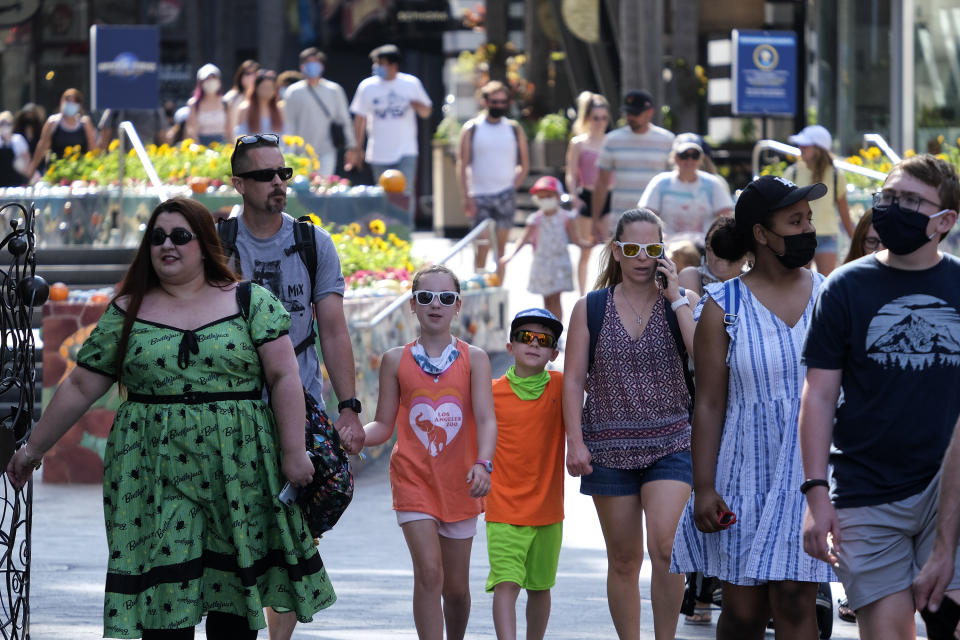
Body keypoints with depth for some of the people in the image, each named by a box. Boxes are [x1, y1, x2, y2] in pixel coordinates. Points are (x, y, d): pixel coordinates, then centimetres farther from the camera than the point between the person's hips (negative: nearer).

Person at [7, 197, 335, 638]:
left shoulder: (250, 302, 4)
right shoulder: (126, 313, 9)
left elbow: (283, 377, -1)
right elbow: (81, 387, 13)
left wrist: (294, 452, -9)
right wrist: (33, 449, 15)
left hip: (236, 470, 0)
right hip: (156, 476, 1)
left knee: (235, 586, 2)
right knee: (164, 598, -6)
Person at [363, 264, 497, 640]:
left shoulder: (473, 359, 1)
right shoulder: (396, 360, 3)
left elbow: (486, 418, -10)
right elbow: (383, 425, 6)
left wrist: (483, 464, -28)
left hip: (458, 482, 1)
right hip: (413, 478, -1)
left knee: (456, 585, 10)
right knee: (428, 573, -16)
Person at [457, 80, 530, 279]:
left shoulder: (514, 129, 7)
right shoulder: (471, 129, 1)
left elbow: (524, 164, 14)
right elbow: (462, 165, -1)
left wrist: (512, 187, 1)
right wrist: (466, 197, -8)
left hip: (505, 195, 2)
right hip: (480, 197, -2)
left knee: (501, 247, 1)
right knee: (482, 246, -5)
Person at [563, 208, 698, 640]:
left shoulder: (682, 303, 3)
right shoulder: (590, 309, 5)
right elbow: (573, 379, 3)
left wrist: (675, 298, -12)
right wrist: (575, 441, -7)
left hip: (670, 444, -1)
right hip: (609, 447, 1)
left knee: (664, 546, -18)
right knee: (623, 560, 6)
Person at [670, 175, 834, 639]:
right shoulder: (724, 306, 0)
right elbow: (709, 404, -1)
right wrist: (703, 487, -6)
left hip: (810, 474, 0)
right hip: (746, 474, 0)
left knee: (795, 601, -8)